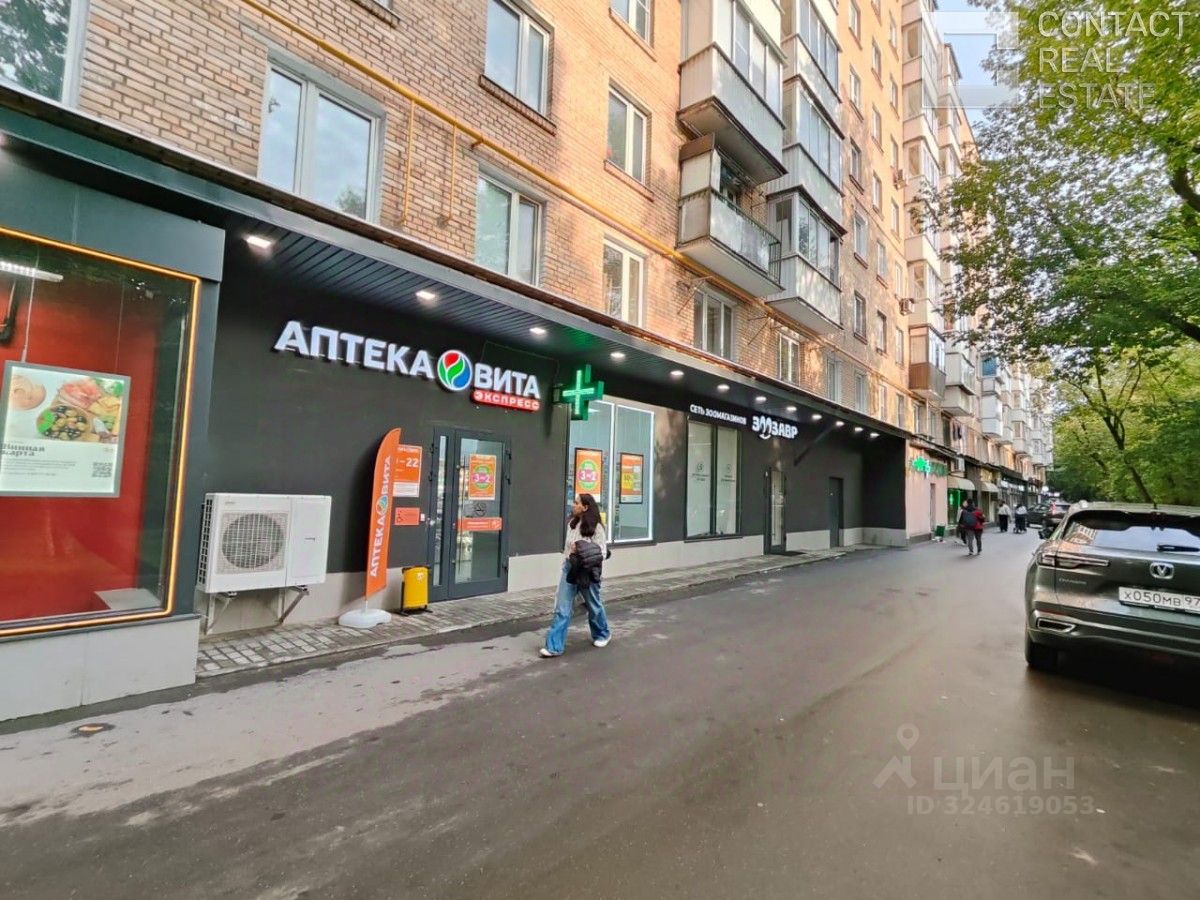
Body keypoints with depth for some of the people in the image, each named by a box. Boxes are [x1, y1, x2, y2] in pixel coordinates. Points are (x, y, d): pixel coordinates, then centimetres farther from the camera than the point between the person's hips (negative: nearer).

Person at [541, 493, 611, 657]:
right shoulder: (572, 523, 5)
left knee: (594, 605, 16)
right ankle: (555, 646, 3)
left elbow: (601, 551, -14)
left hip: (587, 572, -5)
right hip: (569, 568, 5)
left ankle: (602, 634, 41)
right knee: (561, 608, -1)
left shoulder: (596, 527, -13)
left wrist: (582, 551, -26)